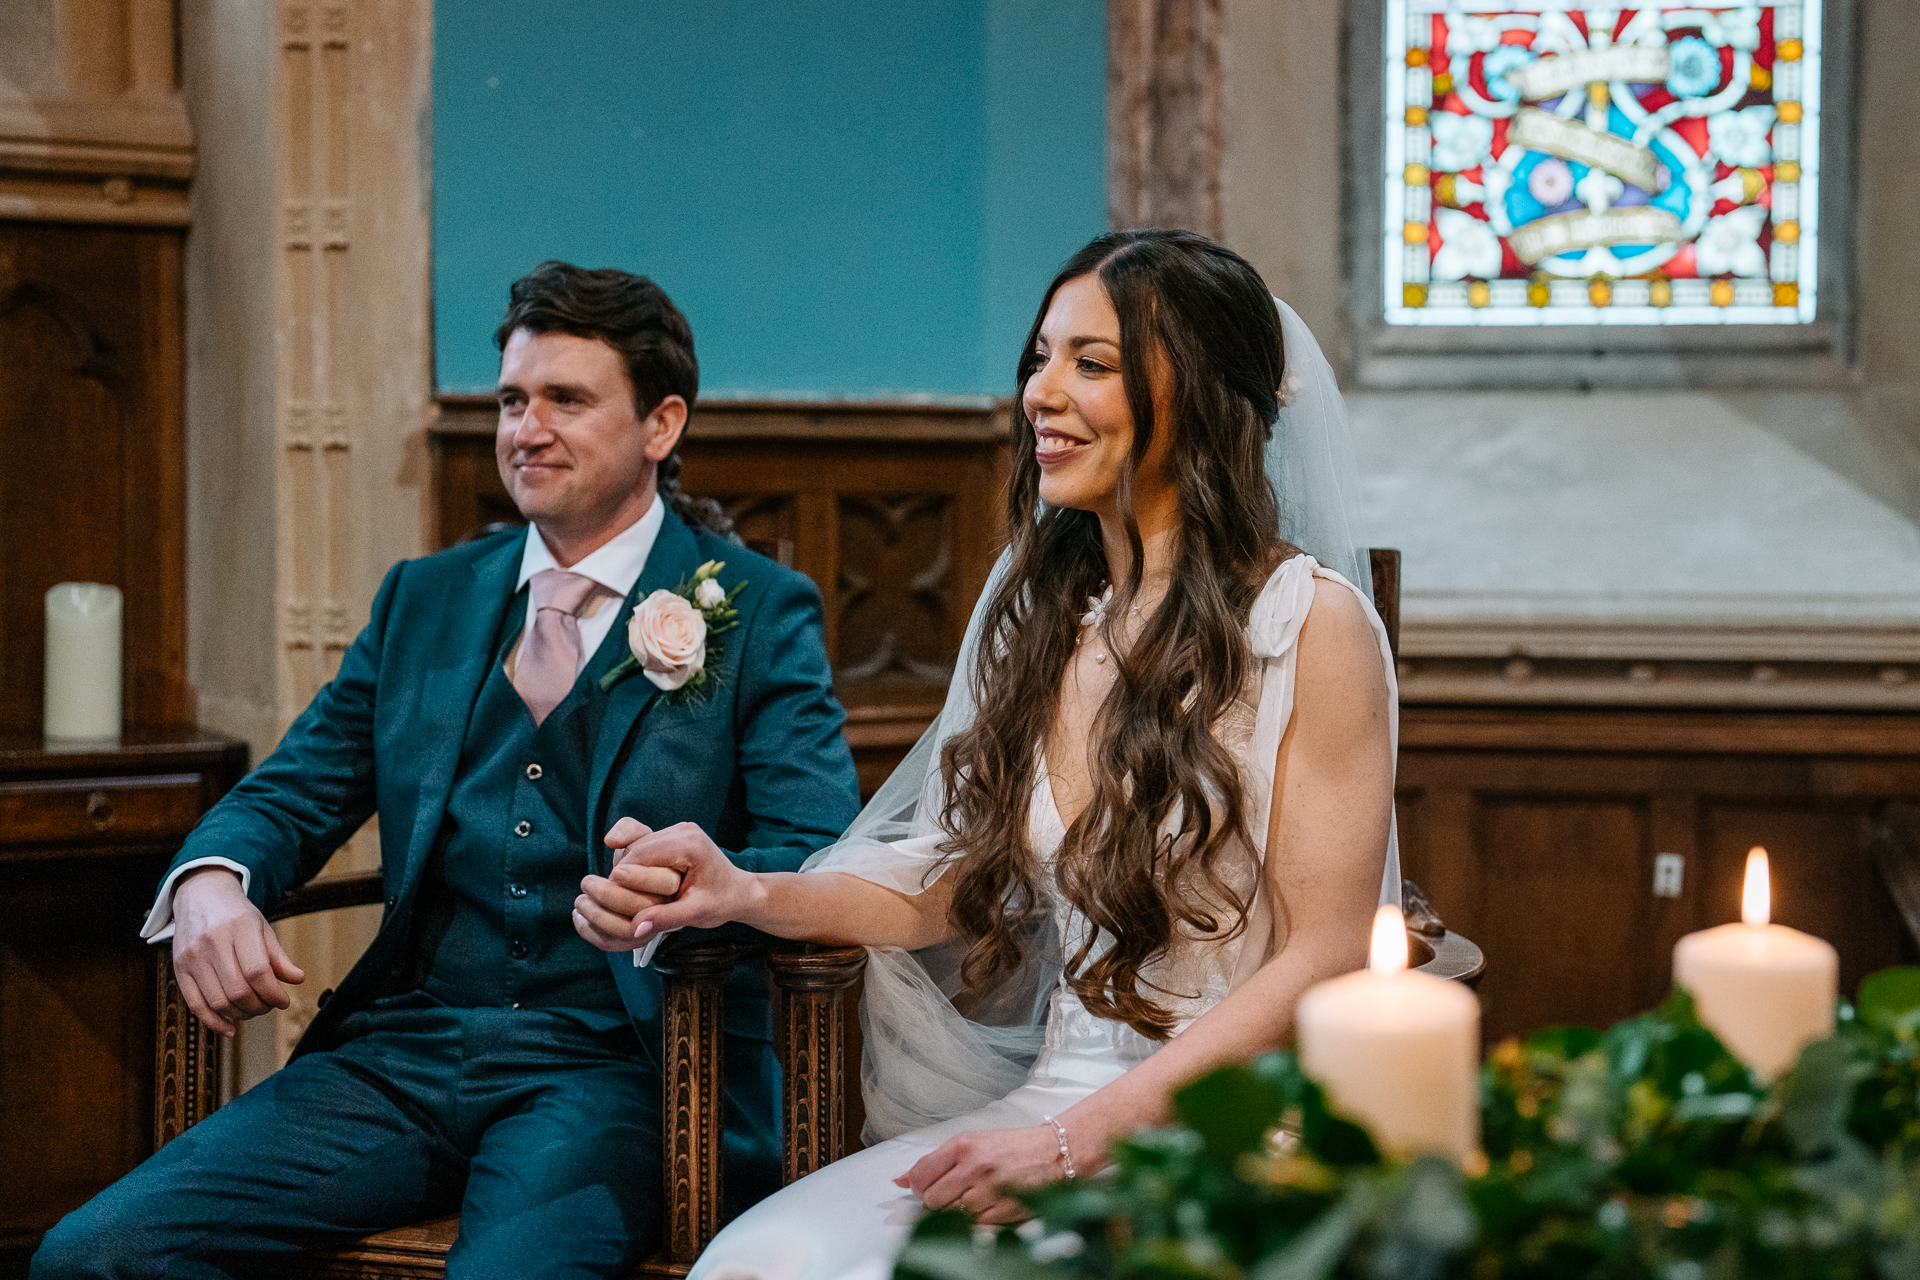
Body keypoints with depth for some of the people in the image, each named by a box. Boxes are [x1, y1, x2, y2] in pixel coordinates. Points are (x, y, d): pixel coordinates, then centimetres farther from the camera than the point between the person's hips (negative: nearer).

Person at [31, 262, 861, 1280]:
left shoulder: (759, 612, 4)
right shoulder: (425, 600, 18)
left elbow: (816, 854, -7)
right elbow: (292, 793, 16)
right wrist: (210, 884, -9)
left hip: (615, 1064, -4)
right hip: (401, 1058, 4)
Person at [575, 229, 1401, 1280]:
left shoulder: (1311, 625, -7)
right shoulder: (1042, 614, 13)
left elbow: (1322, 959, -10)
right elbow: (954, 885, 14)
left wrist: (1076, 1141, -15)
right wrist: (751, 895, -4)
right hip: (1054, 1098, 5)